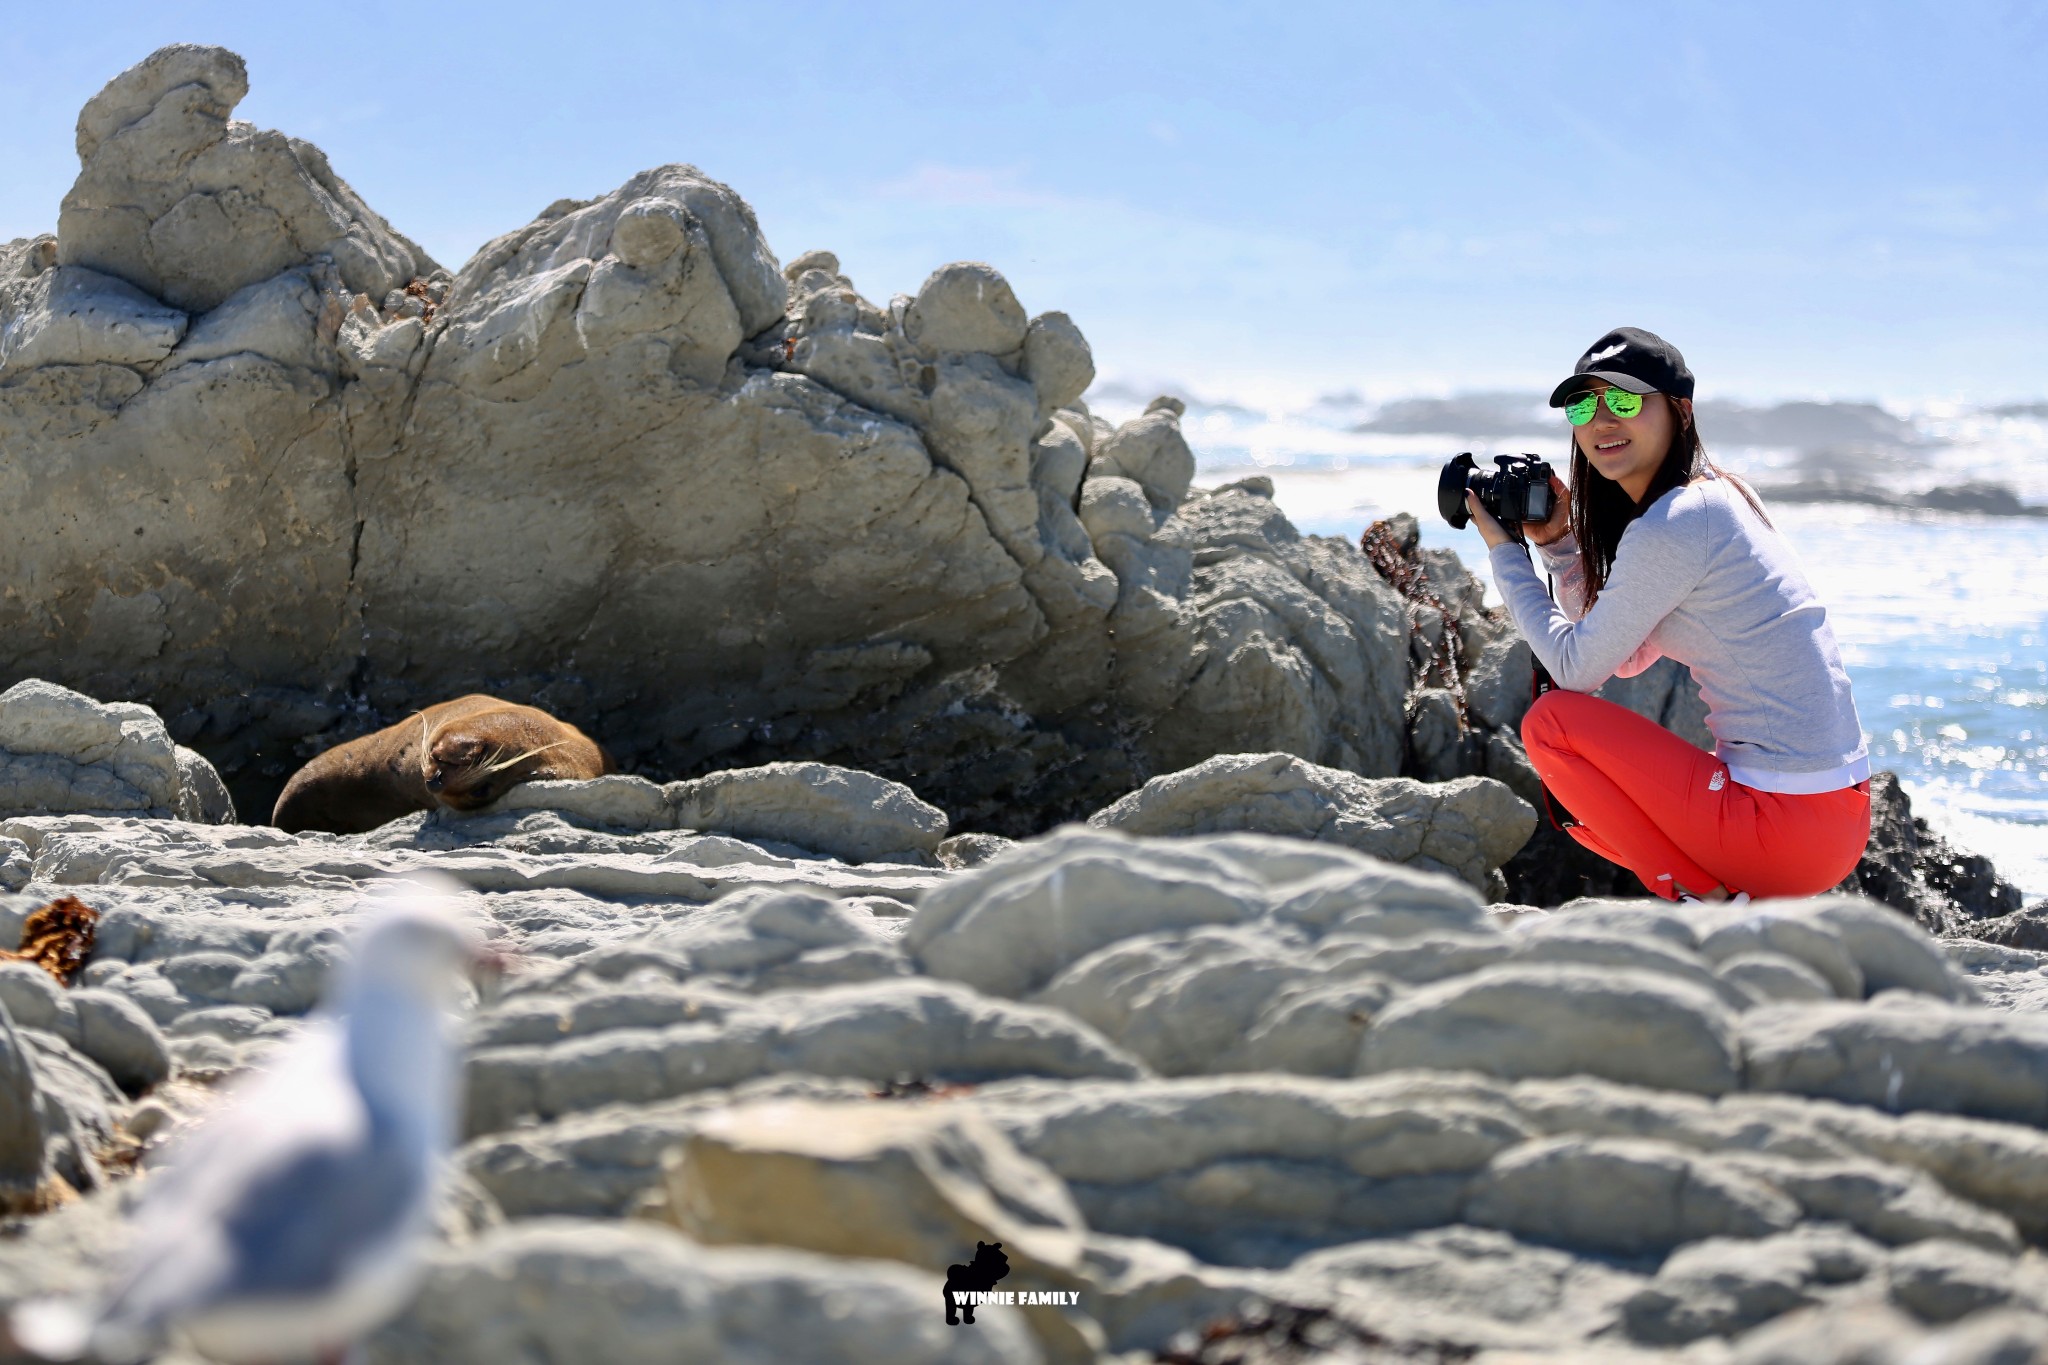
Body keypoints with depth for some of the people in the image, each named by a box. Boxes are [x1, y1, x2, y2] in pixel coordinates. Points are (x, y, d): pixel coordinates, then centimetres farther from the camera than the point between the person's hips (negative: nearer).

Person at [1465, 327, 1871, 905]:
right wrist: (1558, 543, 13)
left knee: (1552, 721, -3)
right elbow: (1627, 658, 21)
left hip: (1788, 821, -10)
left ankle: (1702, 902, -3)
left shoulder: (1671, 527, -16)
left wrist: (1504, 551, 3)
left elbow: (1577, 668, -7)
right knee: (1592, 804, 26)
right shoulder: (1715, 498, 14)